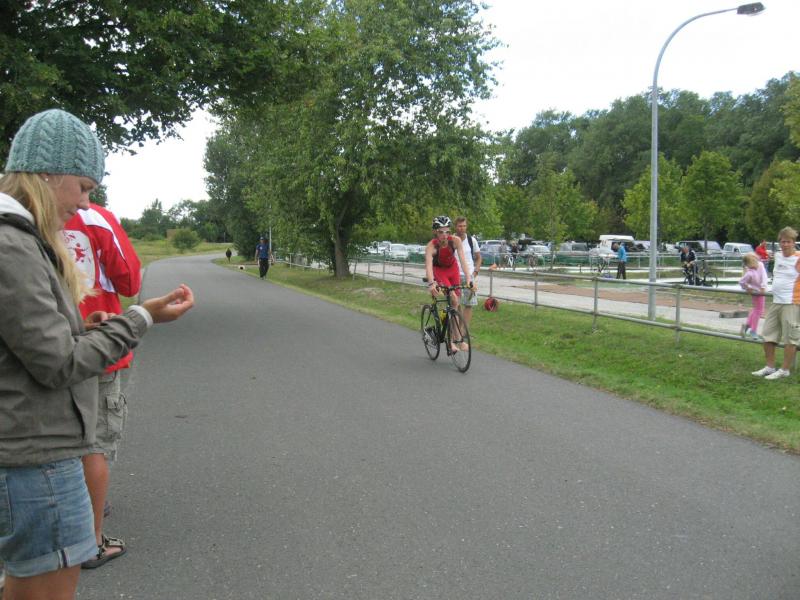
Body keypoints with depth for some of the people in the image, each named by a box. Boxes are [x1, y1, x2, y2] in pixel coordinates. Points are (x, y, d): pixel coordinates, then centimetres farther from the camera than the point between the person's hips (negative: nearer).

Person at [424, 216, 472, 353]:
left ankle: (451, 339, 14)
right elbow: (428, 265, -44)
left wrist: (468, 276, -45)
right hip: (439, 270, -3)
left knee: (455, 302, 1)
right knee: (453, 299, -23)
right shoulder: (431, 246, -31)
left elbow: (463, 259, -32)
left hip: (452, 268, 3)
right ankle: (457, 339, -18)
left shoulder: (455, 240, -26)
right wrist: (431, 283, -60)